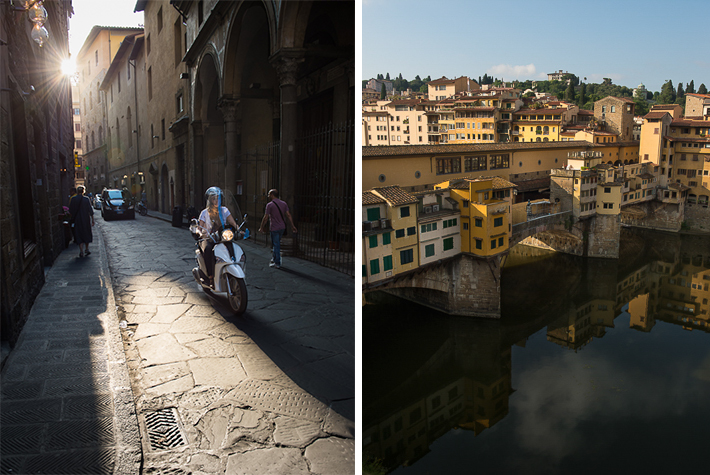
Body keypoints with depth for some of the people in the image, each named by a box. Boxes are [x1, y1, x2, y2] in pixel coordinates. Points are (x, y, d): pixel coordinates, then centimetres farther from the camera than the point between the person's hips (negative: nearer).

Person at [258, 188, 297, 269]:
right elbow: (288, 215, 2)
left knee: (276, 245, 1)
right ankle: (274, 259, 31)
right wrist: (292, 226, 4)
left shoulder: (270, 205, -11)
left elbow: (265, 218, -11)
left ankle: (277, 263, 5)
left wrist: (261, 227, -1)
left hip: (274, 228, -6)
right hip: (282, 227, 6)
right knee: (277, 244, 20)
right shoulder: (284, 203, 5)